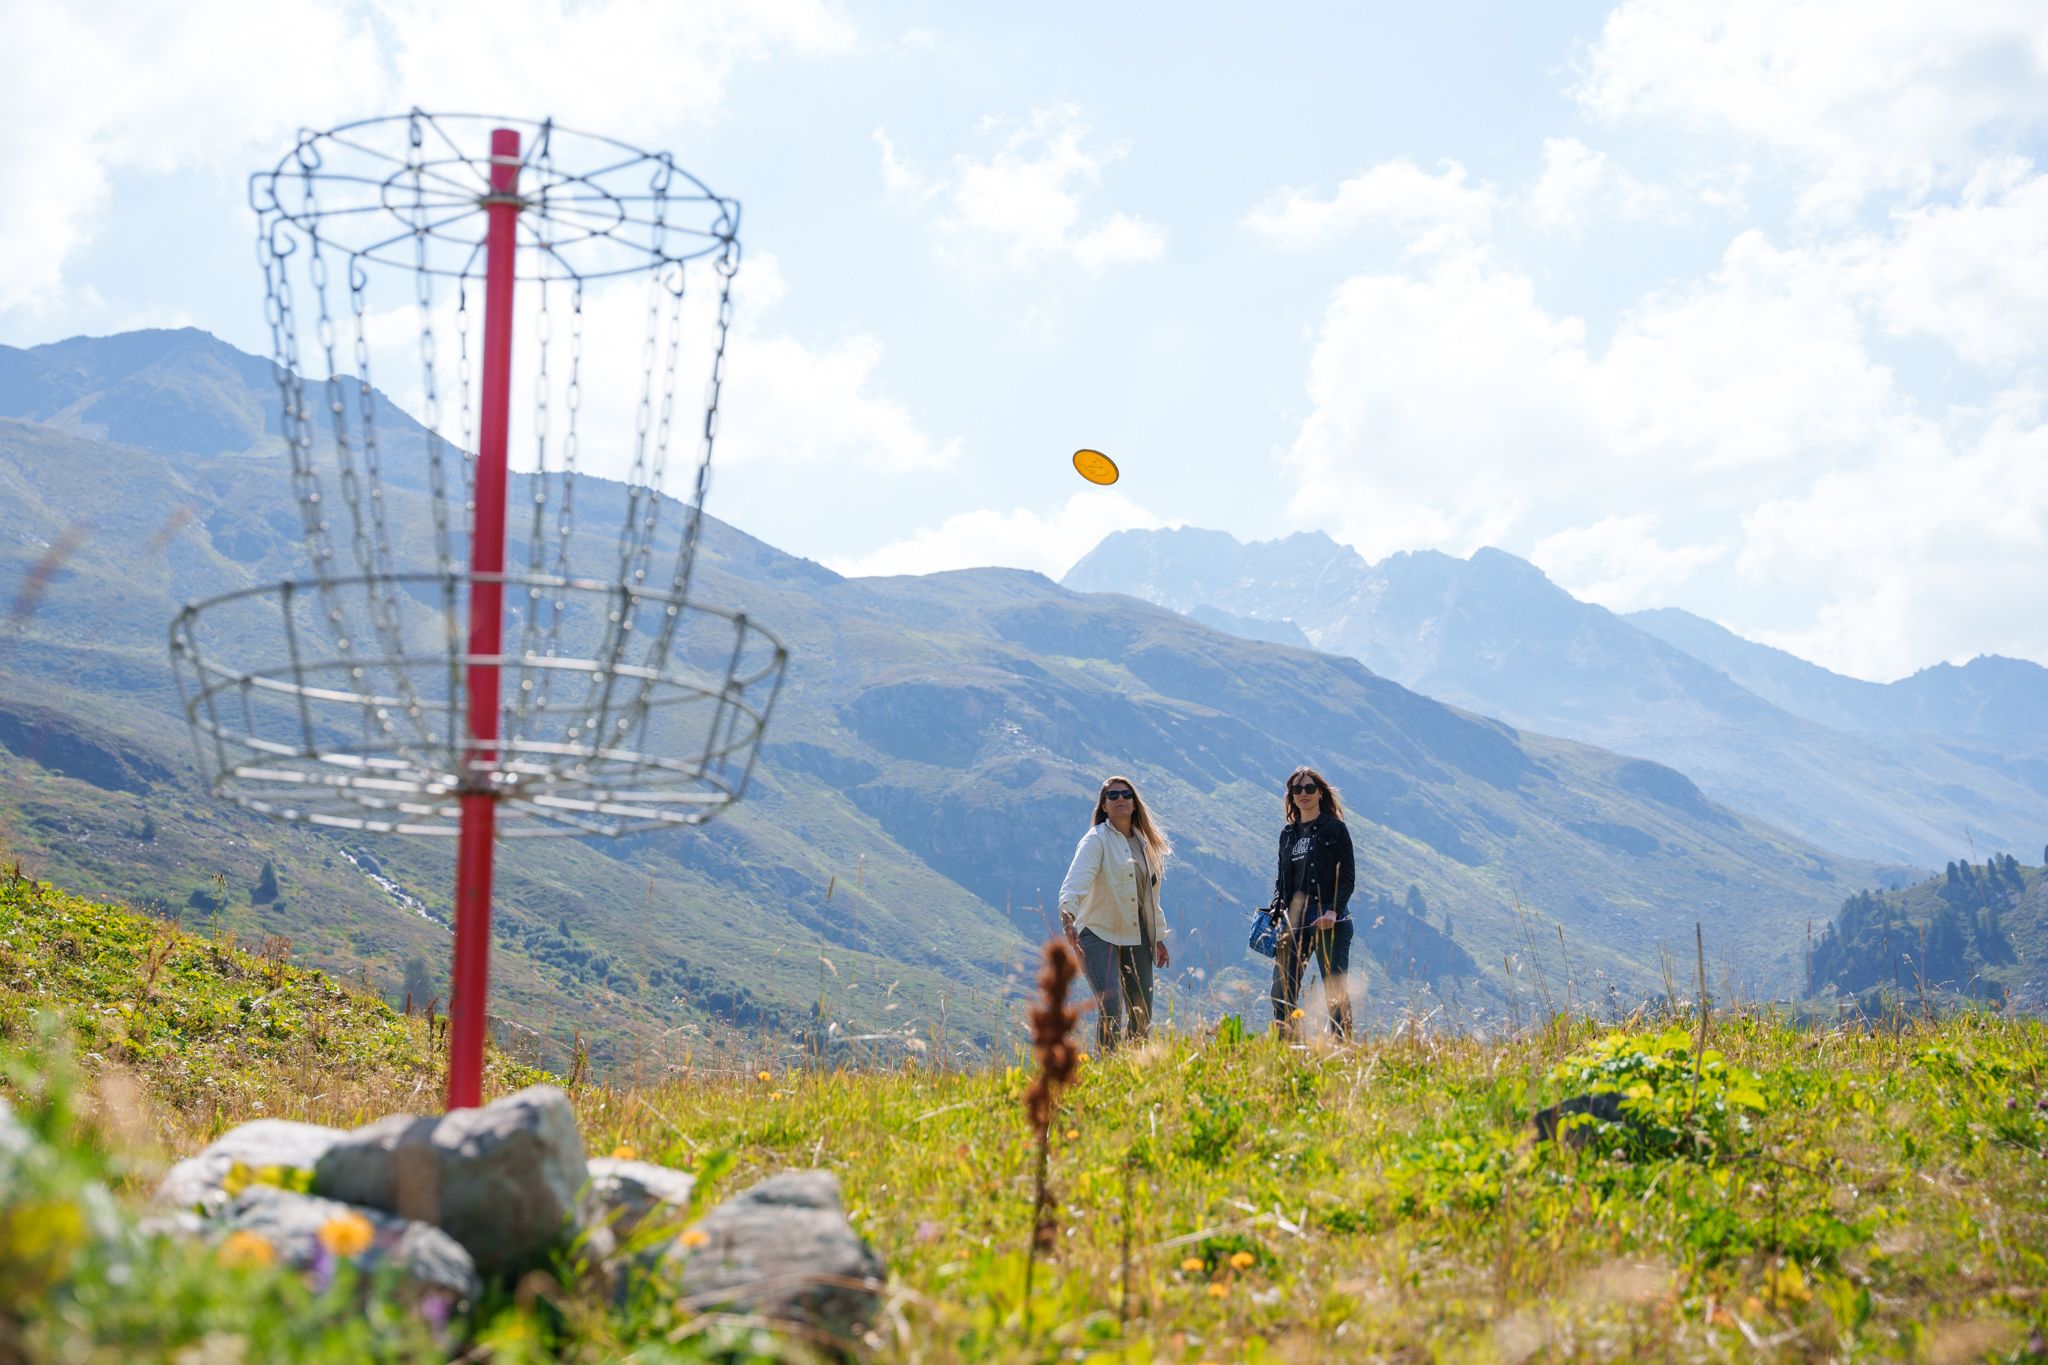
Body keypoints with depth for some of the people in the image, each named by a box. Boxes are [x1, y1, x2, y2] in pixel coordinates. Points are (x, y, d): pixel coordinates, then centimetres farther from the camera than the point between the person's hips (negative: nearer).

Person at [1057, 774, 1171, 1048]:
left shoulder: (1144, 842, 13)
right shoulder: (1097, 840, -8)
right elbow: (1077, 879, -25)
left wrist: (1159, 936, 21)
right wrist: (1067, 910, -43)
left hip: (1137, 937, 7)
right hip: (1099, 934, -6)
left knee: (1142, 1014, 7)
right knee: (1110, 1005, -21)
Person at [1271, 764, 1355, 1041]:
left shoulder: (1335, 828, 1)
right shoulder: (1288, 833, 16)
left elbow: (1348, 876, -4)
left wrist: (1333, 911, -18)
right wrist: (1275, 908, 2)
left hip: (1330, 921, -5)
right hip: (1295, 919, 5)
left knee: (1336, 990, -5)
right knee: (1281, 990, 0)